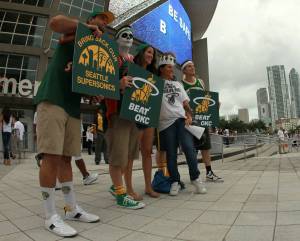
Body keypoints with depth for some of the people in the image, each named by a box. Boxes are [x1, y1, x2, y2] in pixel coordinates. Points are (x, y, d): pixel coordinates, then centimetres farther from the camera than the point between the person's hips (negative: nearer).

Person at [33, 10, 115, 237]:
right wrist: (85, 27, -3)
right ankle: (51, 216, -2)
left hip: (74, 106, 6)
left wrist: (97, 92, -4)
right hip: (52, 100, -6)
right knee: (51, 156, -10)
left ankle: (72, 208, 13)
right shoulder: (74, 33, 10)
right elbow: (55, 22, -13)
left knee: (66, 157, 7)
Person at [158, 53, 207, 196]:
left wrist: (189, 116, 3)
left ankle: (195, 178, 6)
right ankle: (175, 181, 16)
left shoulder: (178, 84, 22)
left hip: (181, 119, 3)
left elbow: (186, 103, 18)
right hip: (166, 122, -3)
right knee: (171, 153, 2)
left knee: (189, 148, -10)